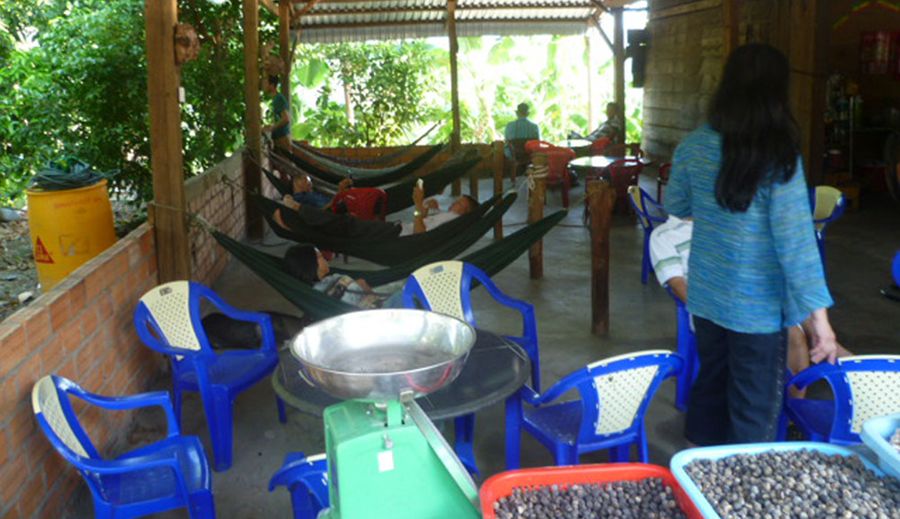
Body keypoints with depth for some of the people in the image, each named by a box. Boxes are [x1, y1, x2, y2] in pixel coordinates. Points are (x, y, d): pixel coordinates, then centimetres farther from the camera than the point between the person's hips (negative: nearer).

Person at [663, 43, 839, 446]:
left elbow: (675, 206, 12)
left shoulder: (694, 145, -4)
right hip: (757, 307, -6)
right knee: (755, 415, 8)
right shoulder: (779, 156, -18)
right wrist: (818, 315, -15)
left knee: (710, 384, 23)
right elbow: (795, 241, -20)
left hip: (705, 297, 6)